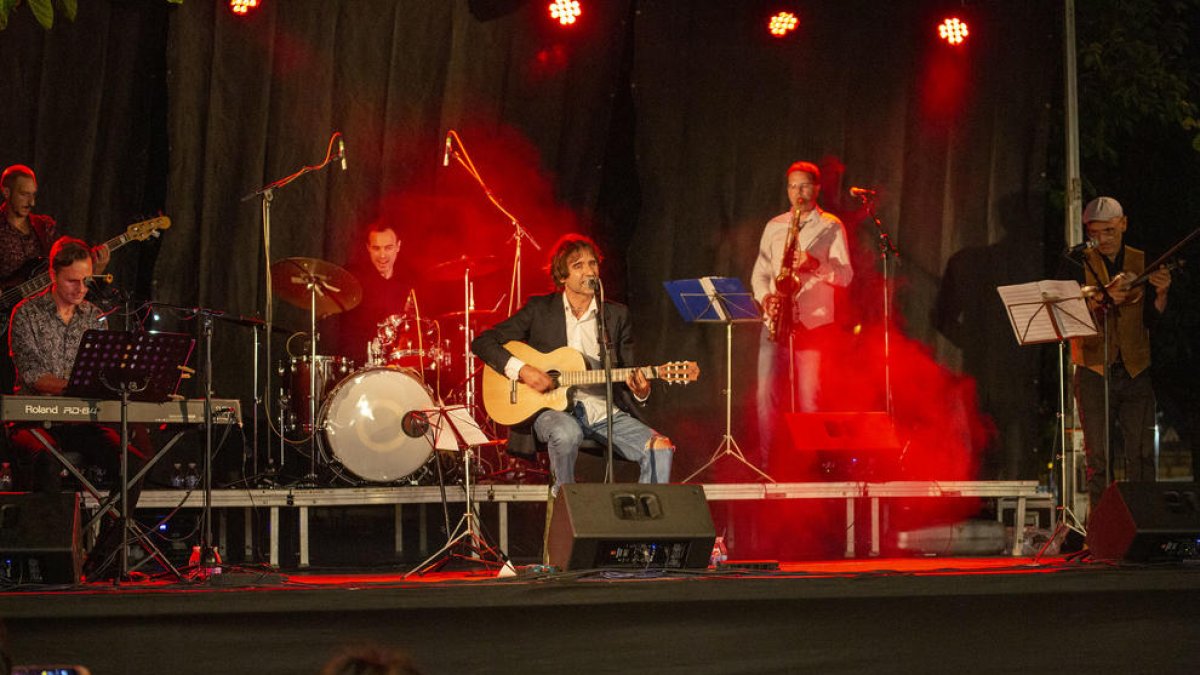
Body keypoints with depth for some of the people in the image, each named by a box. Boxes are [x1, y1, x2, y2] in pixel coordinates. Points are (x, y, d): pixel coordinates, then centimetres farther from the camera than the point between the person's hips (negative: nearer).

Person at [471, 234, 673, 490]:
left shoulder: (617, 315, 13)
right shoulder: (539, 310, 6)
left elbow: (627, 372, 14)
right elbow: (482, 342, 3)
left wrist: (640, 391, -11)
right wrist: (520, 369, -14)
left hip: (605, 411, 3)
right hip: (552, 409, -3)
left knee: (660, 448, -22)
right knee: (567, 433, -39)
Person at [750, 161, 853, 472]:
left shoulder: (831, 226, 5)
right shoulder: (774, 226, 16)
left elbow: (845, 275, -2)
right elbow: (760, 272, 15)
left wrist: (814, 264, -19)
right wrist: (765, 298, -5)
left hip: (813, 322, -3)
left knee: (809, 399, -5)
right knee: (767, 395, -3)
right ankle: (767, 464, 3)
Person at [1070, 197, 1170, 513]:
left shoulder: (1142, 263, 10)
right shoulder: (1078, 264, 3)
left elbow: (1153, 320, 7)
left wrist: (1161, 293, -13)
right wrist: (1106, 295, -25)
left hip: (1136, 371, 2)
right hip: (1094, 371, -2)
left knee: (1142, 454, -2)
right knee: (1098, 457, -4)